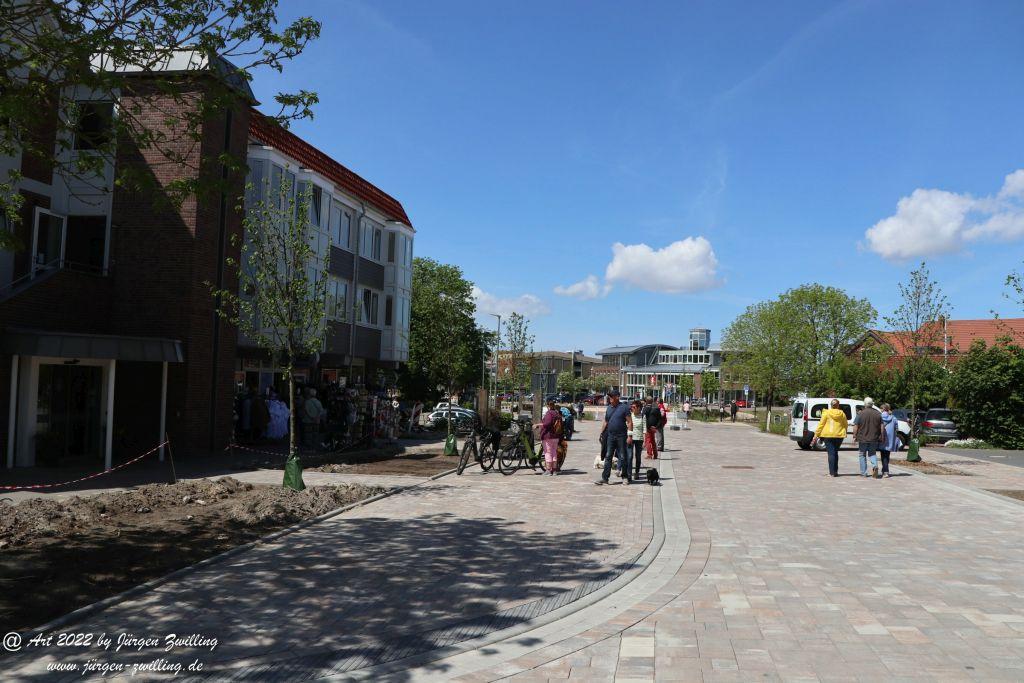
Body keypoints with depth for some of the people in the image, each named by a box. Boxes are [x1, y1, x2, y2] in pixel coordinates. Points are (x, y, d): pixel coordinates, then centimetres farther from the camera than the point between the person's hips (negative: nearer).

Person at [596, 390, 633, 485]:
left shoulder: (624, 407, -5)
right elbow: (605, 422, 18)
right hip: (610, 436, 5)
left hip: (621, 436, -5)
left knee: (622, 457, 4)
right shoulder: (608, 408, 12)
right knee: (608, 457, 2)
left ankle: (625, 477, 16)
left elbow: (629, 422, -7)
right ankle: (604, 478, 3)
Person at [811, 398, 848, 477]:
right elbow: (845, 425, 10)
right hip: (839, 436, 3)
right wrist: (843, 433, 27)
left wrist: (816, 435, 0)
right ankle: (835, 471, 18)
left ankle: (832, 472, -5)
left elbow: (821, 424, -4)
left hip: (828, 436, -3)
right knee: (835, 453, 15)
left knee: (831, 453, -1)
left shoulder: (826, 413, -4)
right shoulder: (842, 414, 3)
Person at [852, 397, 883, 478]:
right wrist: (881, 437, 10)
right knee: (872, 453, 17)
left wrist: (854, 436, 0)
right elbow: (881, 427, 3)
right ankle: (875, 465, -10)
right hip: (874, 438, 3)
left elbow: (856, 426, -10)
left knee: (863, 455, 10)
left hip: (862, 438, -3)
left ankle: (864, 472, 11)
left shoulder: (860, 414, -9)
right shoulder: (878, 414, 1)